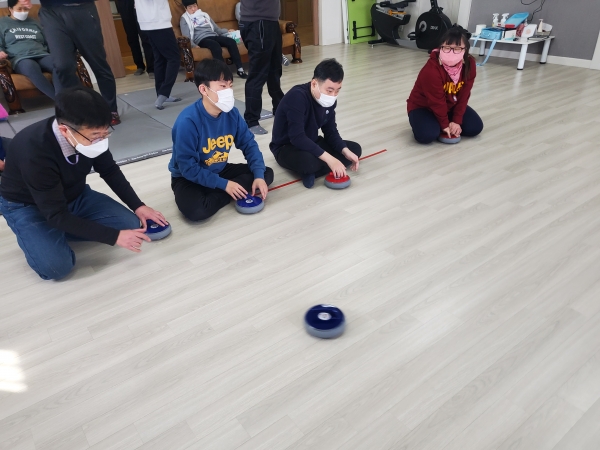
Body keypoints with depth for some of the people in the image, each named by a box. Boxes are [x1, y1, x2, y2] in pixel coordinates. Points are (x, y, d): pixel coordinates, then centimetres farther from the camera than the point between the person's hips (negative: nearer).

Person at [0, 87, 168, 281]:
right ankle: (35, 234, 6)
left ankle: (58, 234, 2)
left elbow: (110, 171, -1)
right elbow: (57, 215, -31)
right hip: (27, 205, -5)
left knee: (130, 224, -11)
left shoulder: (89, 133, -21)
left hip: (74, 195, 6)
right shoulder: (34, 152, -37)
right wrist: (114, 236, -32)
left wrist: (138, 206, -8)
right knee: (56, 266, -27)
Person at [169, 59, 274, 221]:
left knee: (266, 174, -5)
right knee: (196, 210, -37)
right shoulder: (187, 121, -27)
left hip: (219, 170, 6)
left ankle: (215, 196, -12)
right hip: (189, 177, -6)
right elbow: (188, 168, -24)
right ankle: (223, 193, -7)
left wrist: (258, 176, -17)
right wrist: (224, 184, -25)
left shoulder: (232, 113, -11)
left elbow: (249, 144, -2)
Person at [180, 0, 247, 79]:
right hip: (202, 39, -5)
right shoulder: (185, 19, 14)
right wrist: (194, 45, -16)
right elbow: (186, 37, 2)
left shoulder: (204, 15, 29)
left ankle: (240, 69, -30)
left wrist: (227, 31, 11)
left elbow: (217, 29, 29)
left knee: (231, 41, -25)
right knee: (215, 45, -39)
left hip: (214, 36, 5)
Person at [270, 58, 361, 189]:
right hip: (286, 147, -8)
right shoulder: (297, 97, -28)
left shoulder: (329, 100, -5)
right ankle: (310, 169, -6)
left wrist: (346, 151, -16)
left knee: (355, 149, -3)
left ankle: (309, 172, -13)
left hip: (311, 143, 9)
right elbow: (297, 138, -35)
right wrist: (329, 159, -38)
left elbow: (331, 131, 3)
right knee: (309, 161, -42)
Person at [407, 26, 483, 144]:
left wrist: (457, 121, -14)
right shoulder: (431, 70, -33)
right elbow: (437, 101, -25)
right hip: (423, 106, -5)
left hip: (450, 106, 6)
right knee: (427, 135, -32)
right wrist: (444, 124, -17)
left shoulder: (469, 64, -15)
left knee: (475, 127, -6)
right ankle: (436, 125, 4)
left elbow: (463, 96, -9)